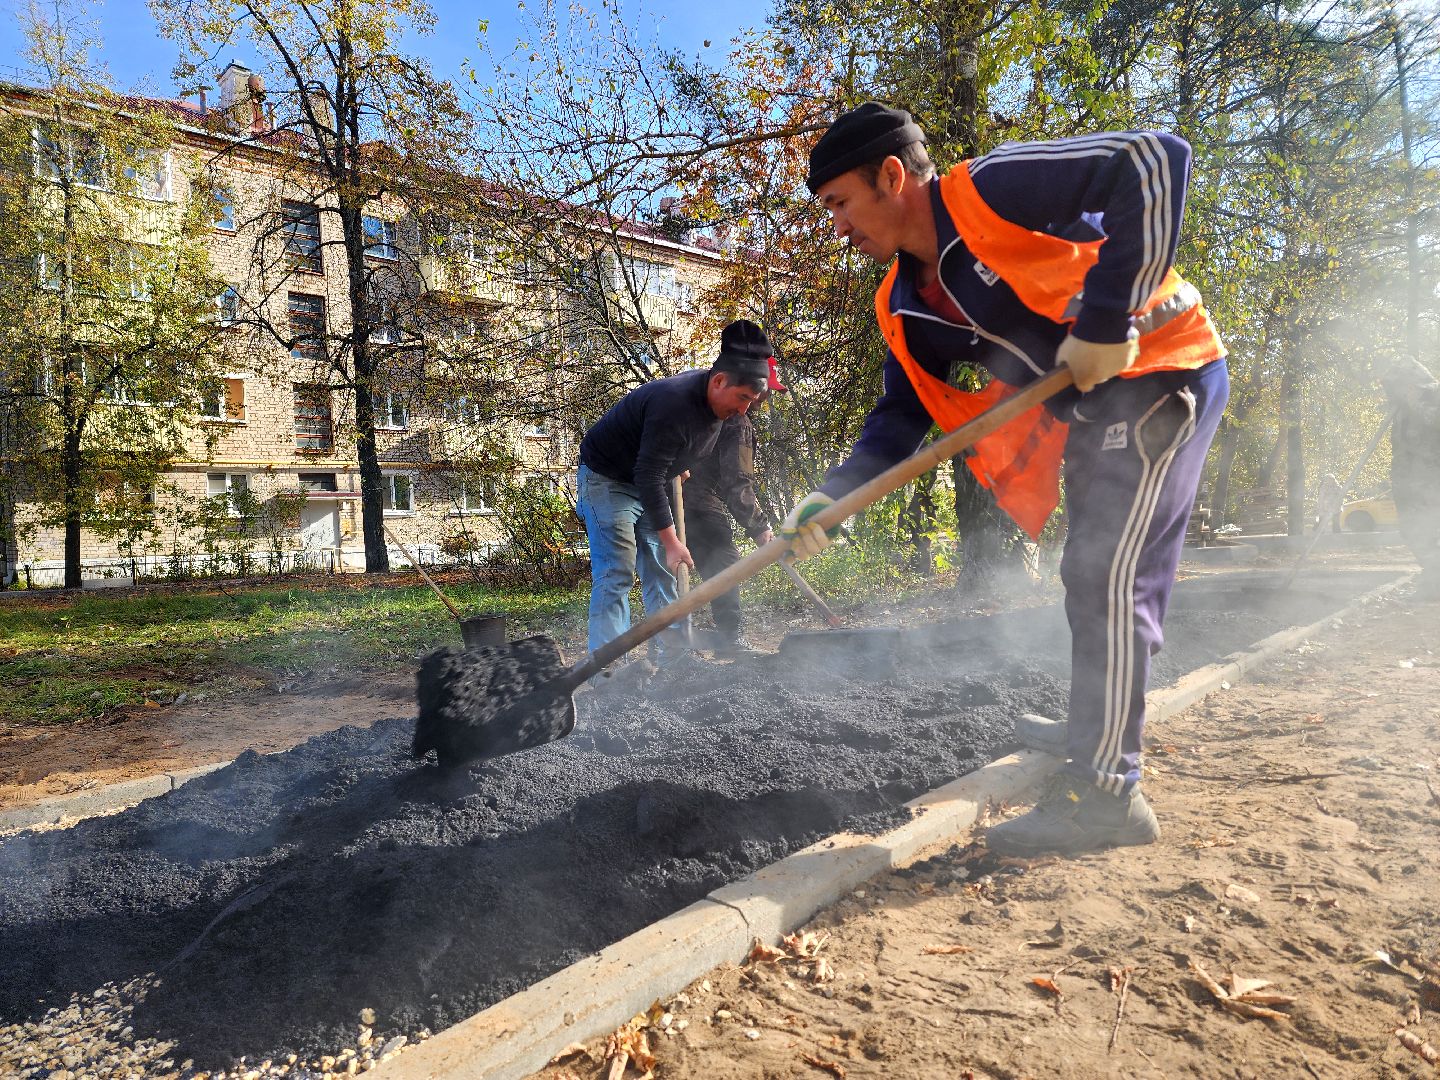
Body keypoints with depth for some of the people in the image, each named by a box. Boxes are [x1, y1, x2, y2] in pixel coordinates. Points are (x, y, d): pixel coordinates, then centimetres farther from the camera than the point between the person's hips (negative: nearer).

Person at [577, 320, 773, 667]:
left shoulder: (717, 401, -5)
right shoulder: (674, 405, -33)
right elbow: (648, 479, -33)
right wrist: (670, 540, -31)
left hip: (649, 484, 9)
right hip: (606, 479, -9)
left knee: (662, 571, 6)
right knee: (616, 574, -15)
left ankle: (673, 656, 10)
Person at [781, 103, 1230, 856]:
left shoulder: (991, 189, -21)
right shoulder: (904, 308, 4)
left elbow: (1156, 160, -27)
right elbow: (901, 416, 7)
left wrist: (1106, 319, -29)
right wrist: (831, 497, -7)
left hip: (1160, 371, -9)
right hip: (1086, 405, 9)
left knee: (1107, 576, -14)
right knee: (1095, 575, 17)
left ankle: (1103, 792, -7)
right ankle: (1096, 729, 35)